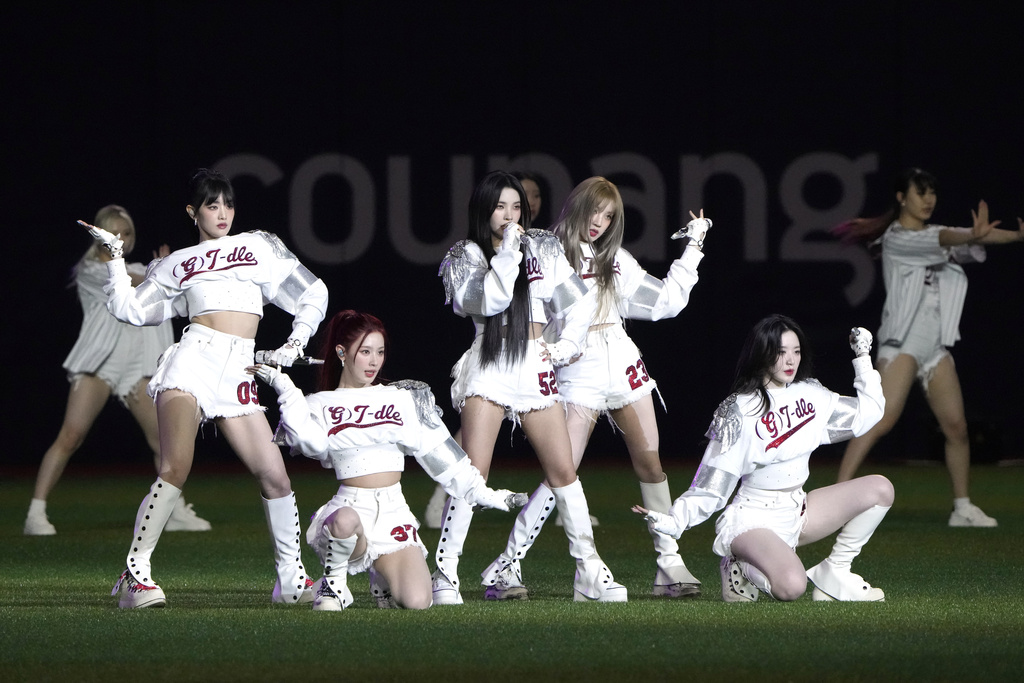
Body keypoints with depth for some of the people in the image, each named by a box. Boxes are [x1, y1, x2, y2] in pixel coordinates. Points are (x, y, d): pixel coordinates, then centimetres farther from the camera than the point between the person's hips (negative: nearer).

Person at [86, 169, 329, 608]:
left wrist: (295, 342, 10)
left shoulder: (260, 247, 19)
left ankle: (292, 579, 10)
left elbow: (312, 295, 21)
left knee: (274, 475, -5)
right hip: (193, 358, -2)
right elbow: (131, 308, 13)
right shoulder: (177, 265, 17)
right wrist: (115, 257, 7)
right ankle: (135, 575, -17)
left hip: (238, 374, 2)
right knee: (175, 470, -19)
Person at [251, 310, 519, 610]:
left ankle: (386, 577, 17)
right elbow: (313, 442, -15)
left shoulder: (404, 400, 13)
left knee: (417, 602, -20)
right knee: (346, 521, -42)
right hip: (350, 507, -2)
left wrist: (485, 494, 10)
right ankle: (334, 583, -9)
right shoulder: (320, 406, 8)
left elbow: (442, 455, 15)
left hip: (394, 515, 2)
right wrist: (284, 388, -16)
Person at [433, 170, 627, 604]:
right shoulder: (466, 258, 3)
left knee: (563, 471, 1)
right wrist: (508, 251, -15)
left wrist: (564, 348, 5)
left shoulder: (543, 250, 11)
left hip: (535, 368, 3)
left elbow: (579, 304, 16)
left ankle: (590, 573, 7)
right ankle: (445, 574, -10)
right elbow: (489, 300, -15)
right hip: (488, 369, -3)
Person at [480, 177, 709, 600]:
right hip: (578, 371, -5)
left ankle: (670, 565, 7)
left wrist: (692, 249, 16)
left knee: (650, 464, 1)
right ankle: (508, 564, -8)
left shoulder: (616, 260, 14)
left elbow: (665, 301, 16)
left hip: (623, 366, 5)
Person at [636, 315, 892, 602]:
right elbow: (711, 486, -14)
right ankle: (743, 569, 0)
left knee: (879, 489, -9)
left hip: (798, 512, 7)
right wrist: (671, 521, -27)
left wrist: (863, 357, 12)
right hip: (753, 521, -7)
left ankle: (834, 573, -1)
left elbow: (868, 412, 17)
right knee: (791, 587, -34)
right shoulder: (738, 412, -13)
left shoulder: (809, 394, 5)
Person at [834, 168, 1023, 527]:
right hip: (901, 343, -7)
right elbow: (940, 240, -24)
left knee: (956, 426, 5)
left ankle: (963, 507, 16)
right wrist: (971, 235, -42)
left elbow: (962, 245, 3)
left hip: (935, 346, 7)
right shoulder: (895, 238, -6)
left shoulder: (937, 235, 17)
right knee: (882, 420, -20)